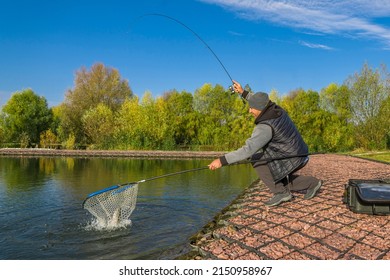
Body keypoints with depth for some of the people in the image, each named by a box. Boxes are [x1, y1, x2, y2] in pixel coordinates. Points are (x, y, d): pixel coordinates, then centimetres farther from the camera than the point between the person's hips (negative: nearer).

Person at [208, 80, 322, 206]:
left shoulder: (265, 127, -29)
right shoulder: (277, 110, -3)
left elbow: (248, 150, -36)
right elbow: (260, 103, 20)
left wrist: (222, 160, -37)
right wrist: (243, 93, 13)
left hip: (292, 160, -9)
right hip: (298, 156, 9)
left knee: (256, 159, -13)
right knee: (278, 177, 25)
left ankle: (281, 192, -8)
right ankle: (311, 183, 29)